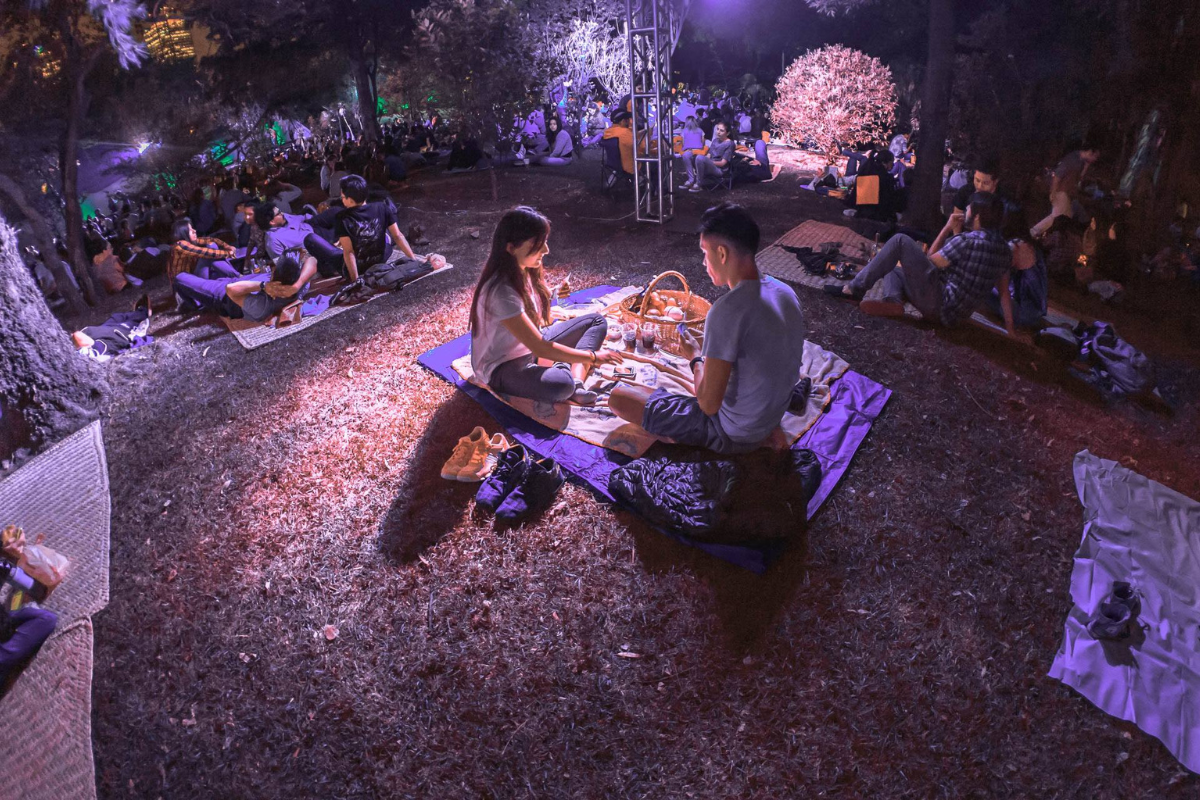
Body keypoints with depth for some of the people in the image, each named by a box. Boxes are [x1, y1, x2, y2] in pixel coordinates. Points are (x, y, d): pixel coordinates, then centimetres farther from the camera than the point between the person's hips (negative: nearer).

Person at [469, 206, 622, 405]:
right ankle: (564, 369, -6)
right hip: (502, 367, -10)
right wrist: (592, 357, -19)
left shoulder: (523, 271, -3)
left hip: (530, 348, 10)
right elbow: (539, 348, -26)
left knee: (596, 321, 7)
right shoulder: (501, 291, -29)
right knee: (560, 385, -42)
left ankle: (576, 382, -16)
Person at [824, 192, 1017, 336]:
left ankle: (855, 288, -10)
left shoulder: (966, 241, -16)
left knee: (900, 241, -9)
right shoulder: (1004, 250, 9)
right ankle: (892, 301, -11)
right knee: (890, 269, 20)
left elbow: (931, 261, -3)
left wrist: (947, 228, 7)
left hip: (937, 303, -9)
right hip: (954, 316, 9)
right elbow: (1004, 291, 12)